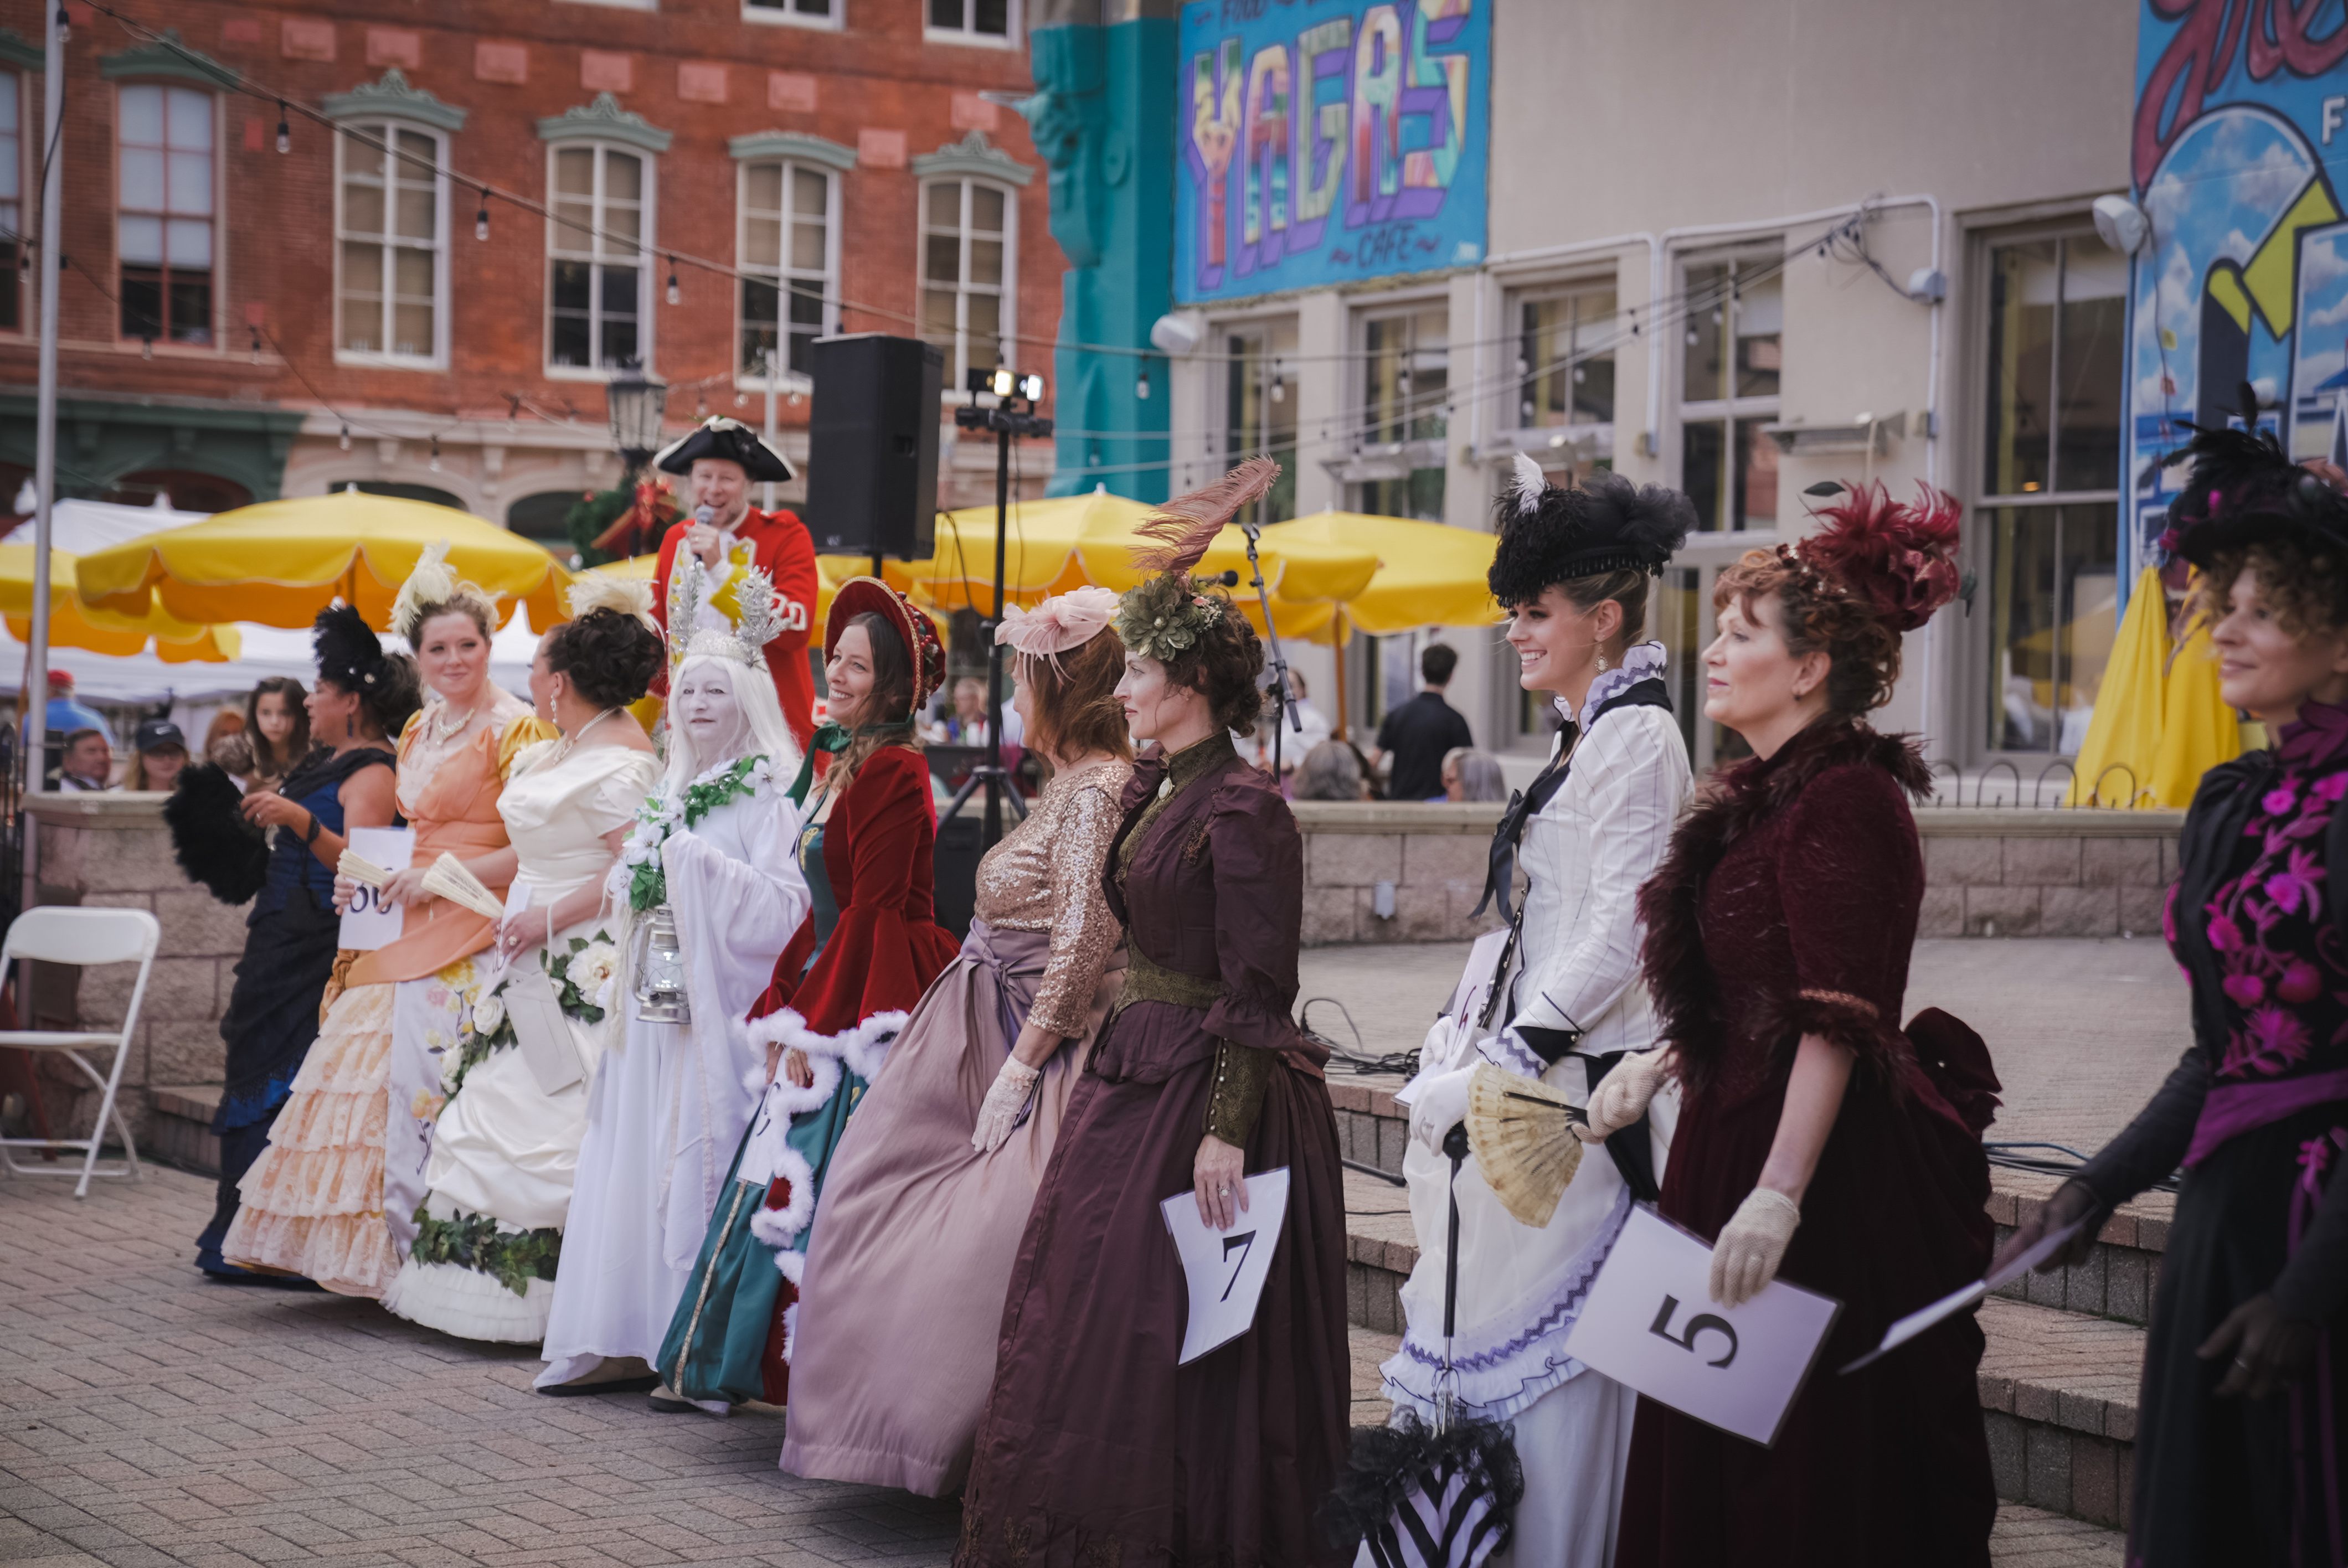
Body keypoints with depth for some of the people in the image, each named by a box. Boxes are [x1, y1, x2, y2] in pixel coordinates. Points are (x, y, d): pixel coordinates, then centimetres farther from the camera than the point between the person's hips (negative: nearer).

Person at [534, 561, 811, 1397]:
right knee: (636, 1165, 6)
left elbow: (781, 911, -16)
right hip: (656, 1012, 7)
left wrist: (702, 864, -17)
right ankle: (631, 1344, 10)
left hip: (719, 1015, -7)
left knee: (700, 1168, -7)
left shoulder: (770, 798, -6)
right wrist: (642, 882, 4)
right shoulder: (671, 798, 17)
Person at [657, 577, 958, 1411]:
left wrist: (812, 1025, -14)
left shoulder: (892, 772, -13)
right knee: (790, 1182, 13)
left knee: (828, 1192, -8)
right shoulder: (844, 764, 16)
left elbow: (872, 911, -17)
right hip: (832, 995, 9)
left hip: (871, 1007, -9)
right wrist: (782, 1011, 11)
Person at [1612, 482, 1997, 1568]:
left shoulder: (1843, 799, -17)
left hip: (1830, 1163, -10)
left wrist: (1776, 1197, -27)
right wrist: (1661, 1063, 8)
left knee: (1807, 1473, -2)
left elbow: (1835, 1025, -23)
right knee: (1714, 1455, 14)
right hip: (1732, 1132, 10)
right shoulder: (1769, 790, 14)